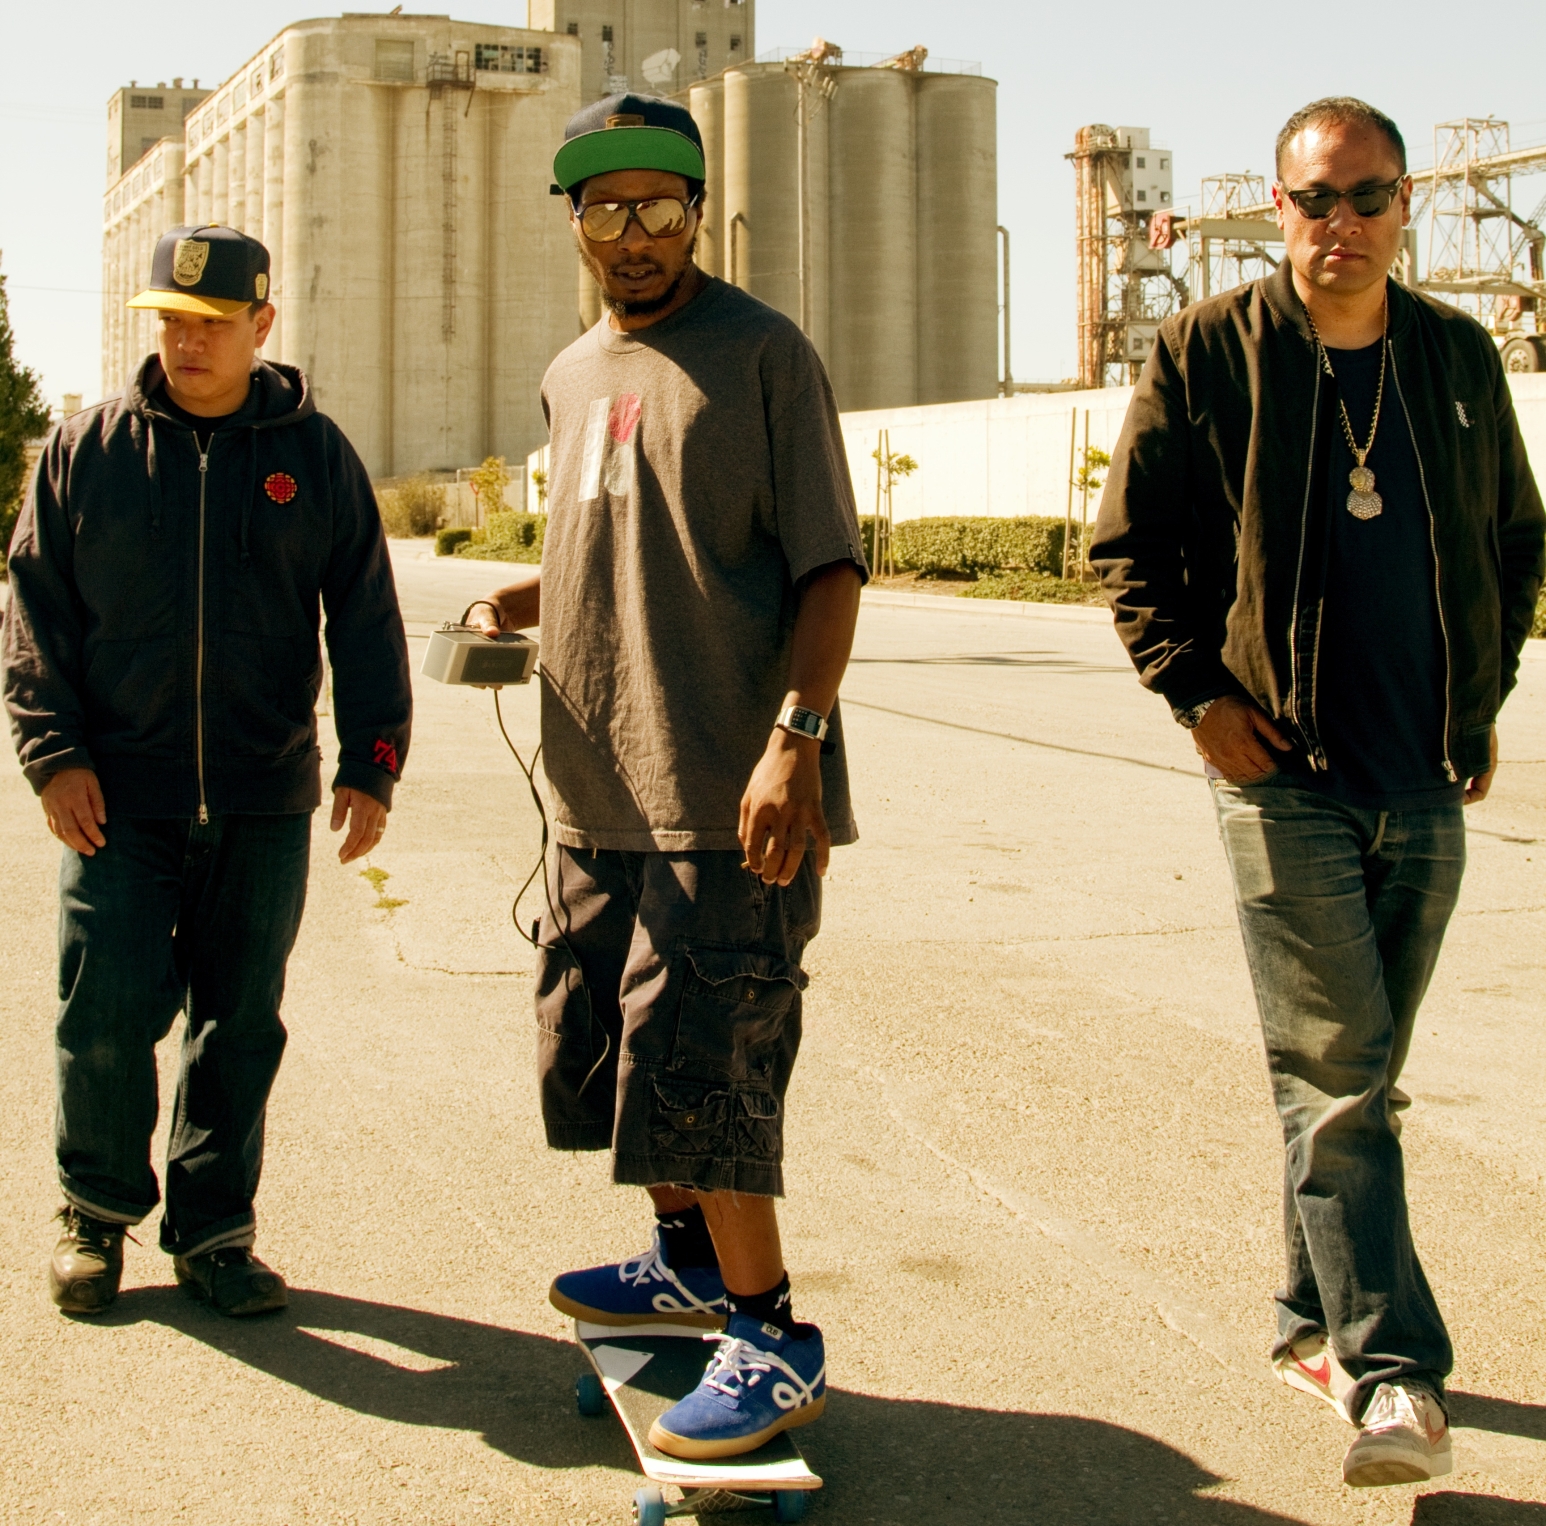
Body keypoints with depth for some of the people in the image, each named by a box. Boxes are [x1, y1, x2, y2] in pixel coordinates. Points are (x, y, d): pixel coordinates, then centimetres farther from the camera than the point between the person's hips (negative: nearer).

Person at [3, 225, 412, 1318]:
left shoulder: (316, 456, 5)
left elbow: (367, 622, 6)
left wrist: (372, 766, -1)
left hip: (265, 805, 1)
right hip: (119, 799, -1)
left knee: (242, 1024, 7)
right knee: (110, 1013, -3)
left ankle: (214, 1229, 21)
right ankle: (98, 1211, 20)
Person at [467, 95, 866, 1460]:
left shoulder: (762, 353, -5)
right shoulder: (574, 375, 17)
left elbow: (828, 568, -10)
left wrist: (794, 741, -22)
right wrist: (518, 600, 10)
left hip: (726, 794, -8)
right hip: (600, 786, 8)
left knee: (696, 1065, -9)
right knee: (598, 1041, 16)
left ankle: (772, 1338, 6)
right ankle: (689, 1259, 37)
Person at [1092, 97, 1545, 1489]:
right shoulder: (1206, 355, -3)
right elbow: (1130, 547, 2)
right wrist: (1198, 691, -7)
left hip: (1429, 785, 4)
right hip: (1287, 774, -4)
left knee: (1357, 1074, 14)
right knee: (1338, 1075, -8)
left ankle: (1319, 1321, 28)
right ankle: (1394, 1375, -6)